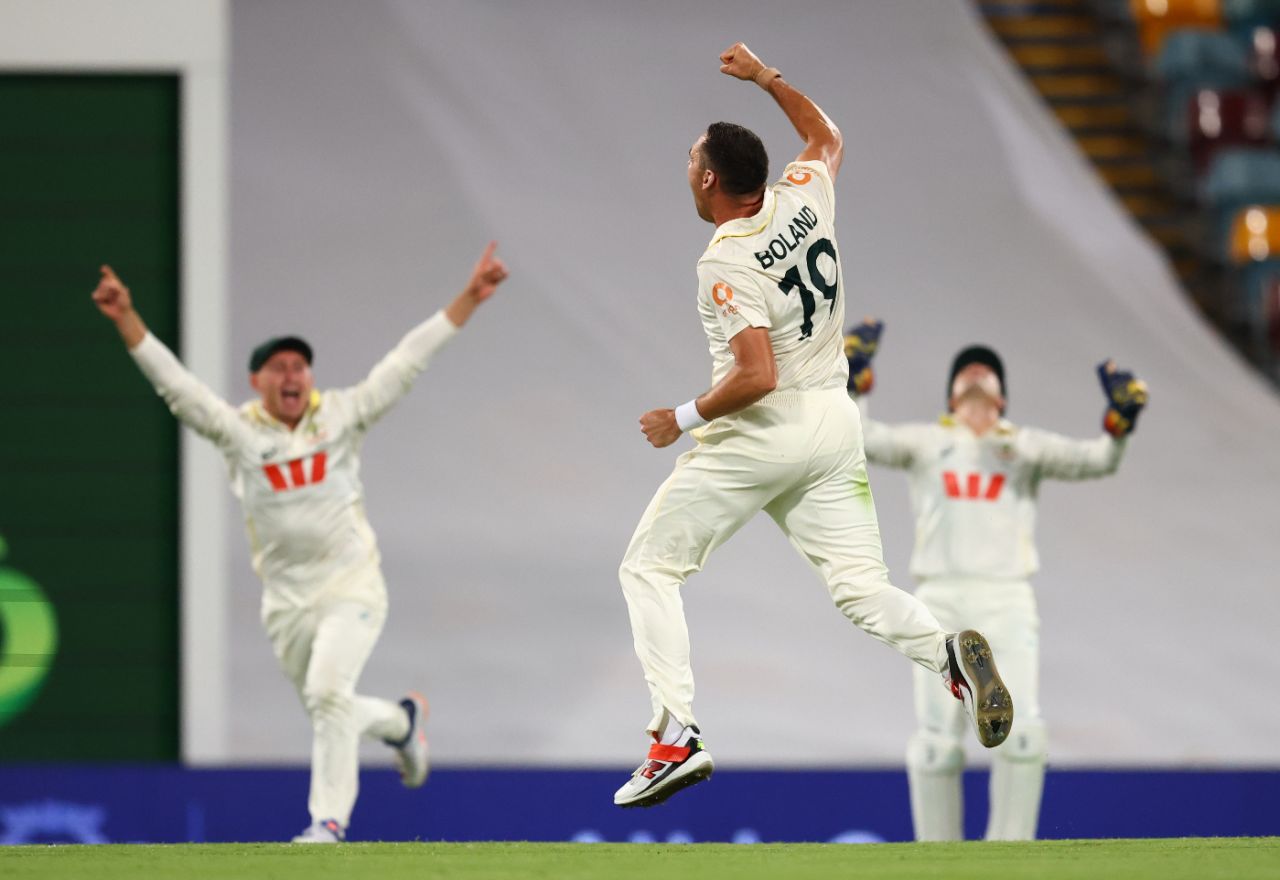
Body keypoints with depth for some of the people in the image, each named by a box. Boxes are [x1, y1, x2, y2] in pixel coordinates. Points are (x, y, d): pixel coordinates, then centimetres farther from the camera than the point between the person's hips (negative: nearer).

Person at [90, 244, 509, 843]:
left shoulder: (342, 415, -1)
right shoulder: (237, 429, -1)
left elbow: (407, 363, -2)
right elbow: (174, 383, -9)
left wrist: (467, 299, -7)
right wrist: (126, 319, -20)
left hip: (351, 585, -3)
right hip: (285, 600, 3)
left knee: (328, 693, -19)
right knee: (329, 707, 12)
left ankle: (329, 819, -12)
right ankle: (400, 721, 44)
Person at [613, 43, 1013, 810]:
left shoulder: (726, 263, -17)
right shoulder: (805, 198, 2)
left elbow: (756, 376, -25)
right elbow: (828, 138, 27)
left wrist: (684, 420, -12)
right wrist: (767, 78, 32)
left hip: (759, 433, -7)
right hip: (835, 424, 7)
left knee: (650, 568, 6)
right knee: (862, 588, 5)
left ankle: (678, 737, -5)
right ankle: (951, 654, -26)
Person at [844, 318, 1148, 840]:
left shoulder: (1027, 447, 18)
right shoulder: (925, 442, 18)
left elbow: (1093, 461, 3)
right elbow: (864, 440, 2)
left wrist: (1119, 423, -15)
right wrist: (854, 383, -11)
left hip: (1007, 602, 0)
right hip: (940, 599, 0)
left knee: (1022, 732, -13)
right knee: (936, 741, -7)